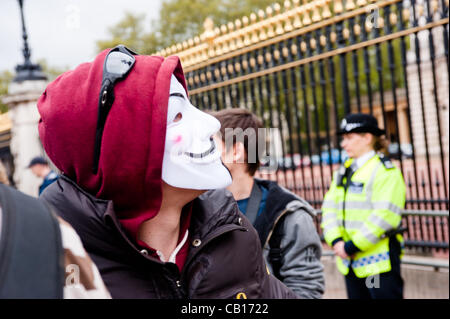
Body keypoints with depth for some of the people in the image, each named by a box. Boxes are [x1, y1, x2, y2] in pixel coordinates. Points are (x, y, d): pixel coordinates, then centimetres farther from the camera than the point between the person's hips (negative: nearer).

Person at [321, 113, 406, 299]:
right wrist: (336, 240, -7)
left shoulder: (385, 170, -9)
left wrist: (352, 246, -17)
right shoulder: (344, 171, 16)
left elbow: (385, 216, -19)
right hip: (351, 262, 8)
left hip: (379, 261, -7)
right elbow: (330, 207, 10)